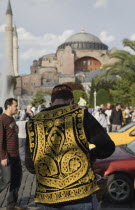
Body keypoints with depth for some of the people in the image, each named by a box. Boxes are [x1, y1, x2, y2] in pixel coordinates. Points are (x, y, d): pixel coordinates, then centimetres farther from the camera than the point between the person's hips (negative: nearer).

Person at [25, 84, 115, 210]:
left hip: (46, 199, 3)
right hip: (79, 195, -2)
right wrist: (91, 155, 17)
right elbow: (107, 147, -3)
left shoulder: (33, 124, 3)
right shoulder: (79, 115, -4)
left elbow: (30, 166, 9)